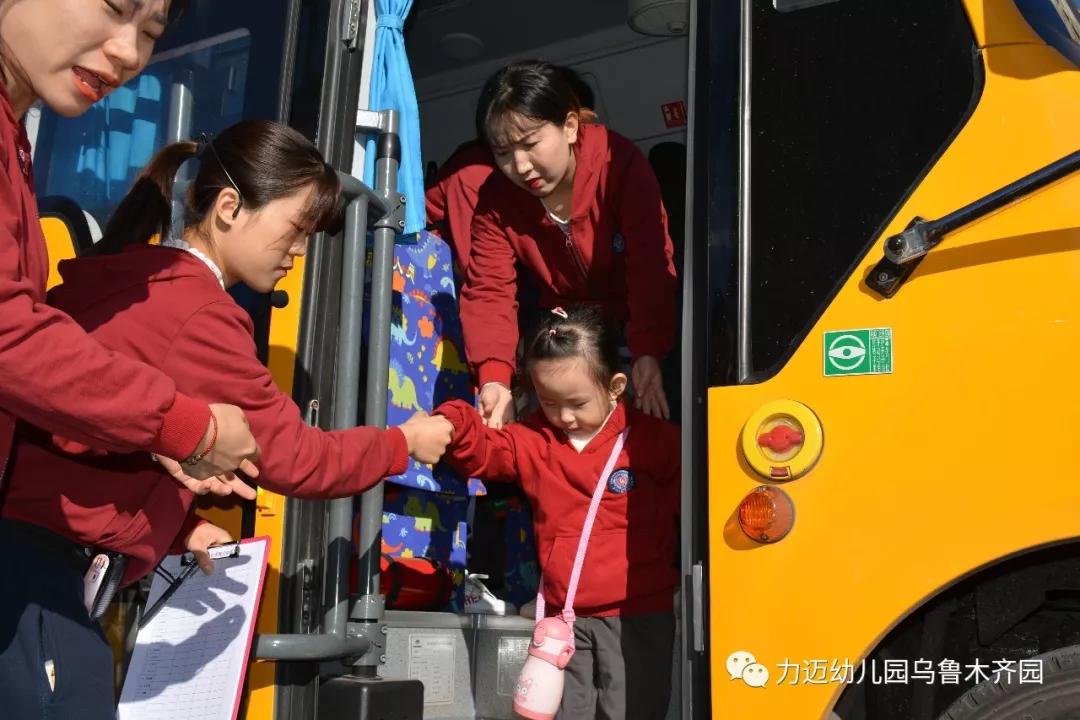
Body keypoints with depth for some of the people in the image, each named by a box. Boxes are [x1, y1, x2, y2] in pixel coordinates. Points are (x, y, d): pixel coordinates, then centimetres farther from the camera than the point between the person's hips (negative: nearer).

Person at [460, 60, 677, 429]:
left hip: (636, 324, -3)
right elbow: (489, 292, -21)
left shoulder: (621, 163, -27)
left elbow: (650, 266, -34)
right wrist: (494, 378, -39)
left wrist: (648, 354, -47)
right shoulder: (496, 199, -15)